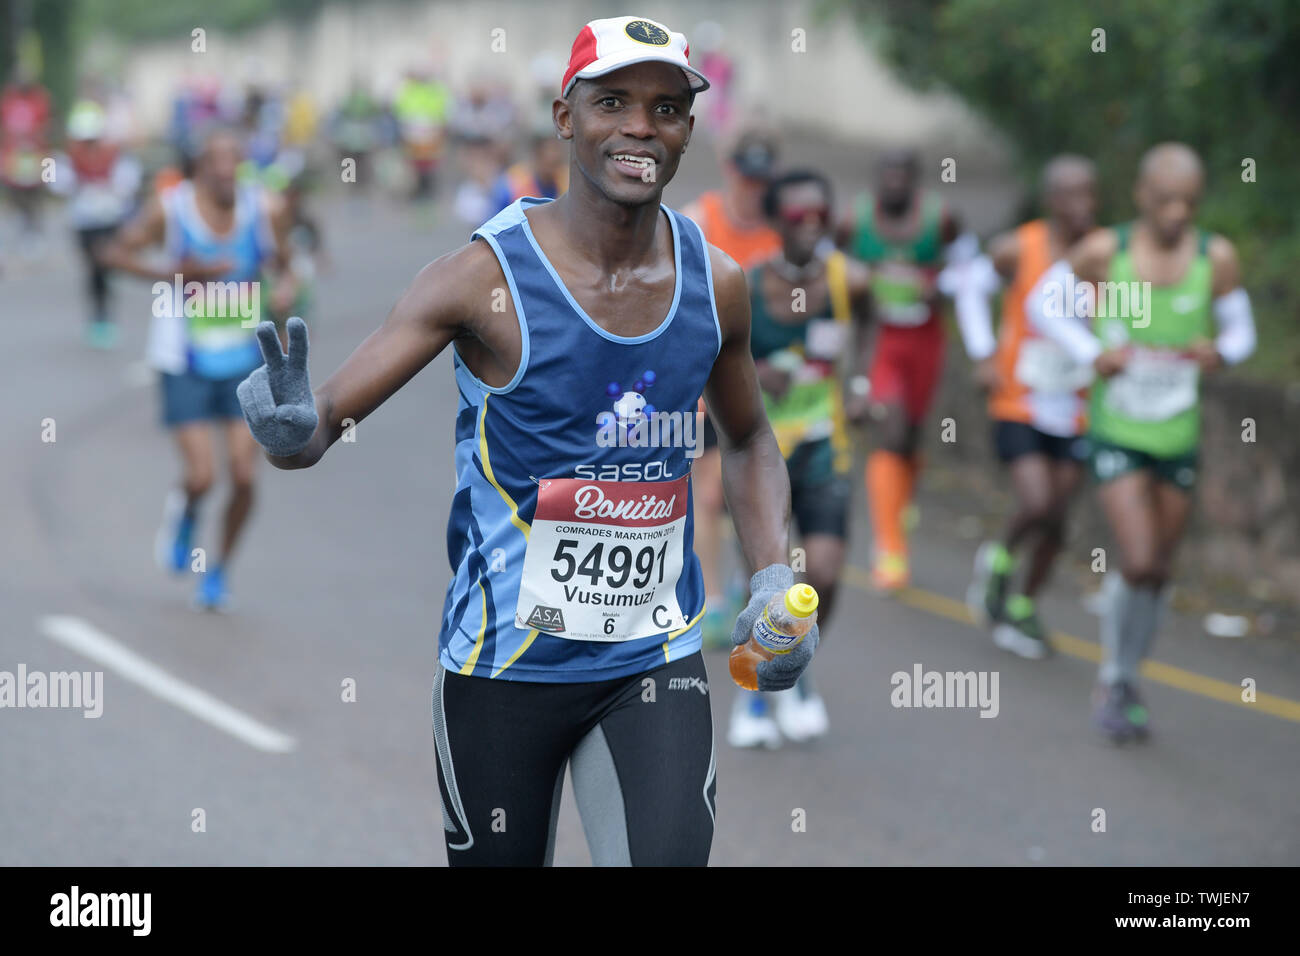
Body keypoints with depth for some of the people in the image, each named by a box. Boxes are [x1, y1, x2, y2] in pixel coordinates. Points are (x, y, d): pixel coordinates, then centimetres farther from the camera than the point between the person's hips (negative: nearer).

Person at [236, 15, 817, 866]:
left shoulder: (716, 285, 0)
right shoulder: (489, 277, -13)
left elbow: (749, 441, 19)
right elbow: (331, 414, -17)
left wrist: (775, 580, 4)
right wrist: (293, 432, -41)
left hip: (655, 663, 3)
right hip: (505, 662, -2)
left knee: (671, 854, -15)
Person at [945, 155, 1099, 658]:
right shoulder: (1017, 249, -13)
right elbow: (968, 283, 5)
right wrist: (983, 355, 0)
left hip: (1074, 409, 3)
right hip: (1019, 404, -3)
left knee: (1056, 519, 7)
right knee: (1036, 506, -18)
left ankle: (1022, 607, 29)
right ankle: (1000, 560, 14)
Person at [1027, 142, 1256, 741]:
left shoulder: (1217, 258, -8)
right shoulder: (1104, 251, -13)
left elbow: (1240, 330, 5)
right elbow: (1043, 303, 1)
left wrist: (1220, 351, -18)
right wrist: (1092, 354, -14)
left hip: (1179, 437, 3)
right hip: (1116, 433, -3)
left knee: (1159, 572, 12)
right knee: (1138, 565, -13)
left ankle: (1125, 681, 34)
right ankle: (1112, 679, 11)